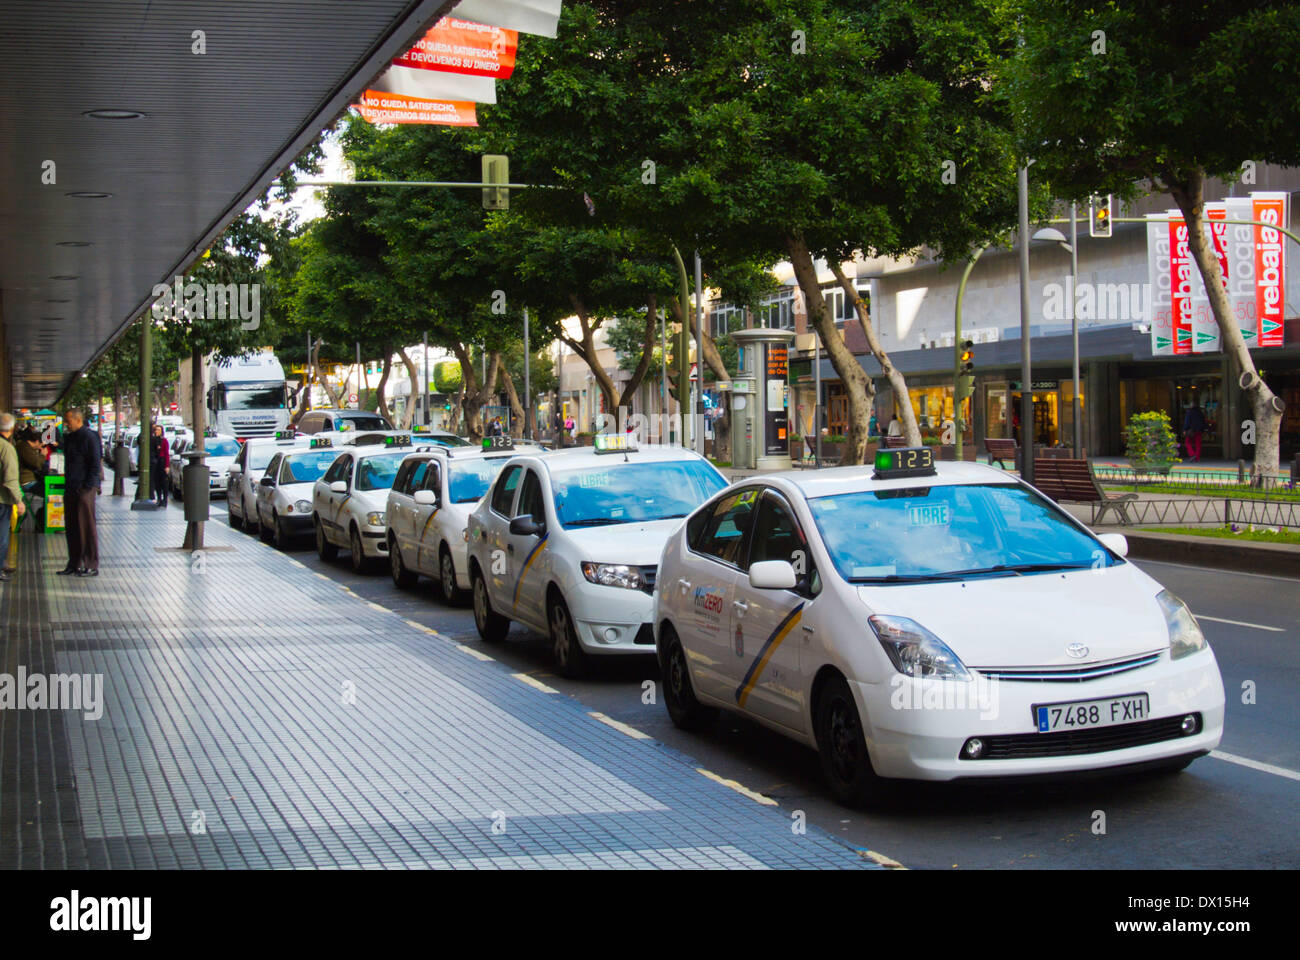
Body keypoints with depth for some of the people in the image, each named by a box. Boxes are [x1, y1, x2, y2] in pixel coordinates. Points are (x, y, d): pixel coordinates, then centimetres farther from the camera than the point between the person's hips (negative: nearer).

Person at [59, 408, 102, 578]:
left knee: (86, 526, -5)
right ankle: (75, 563, 18)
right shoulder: (69, 437, 16)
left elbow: (95, 465, -14)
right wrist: (67, 485, 14)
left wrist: (87, 487, -18)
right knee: (71, 527, 10)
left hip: (84, 489, -9)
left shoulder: (89, 437, -11)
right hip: (71, 488, 9)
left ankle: (92, 566, -1)